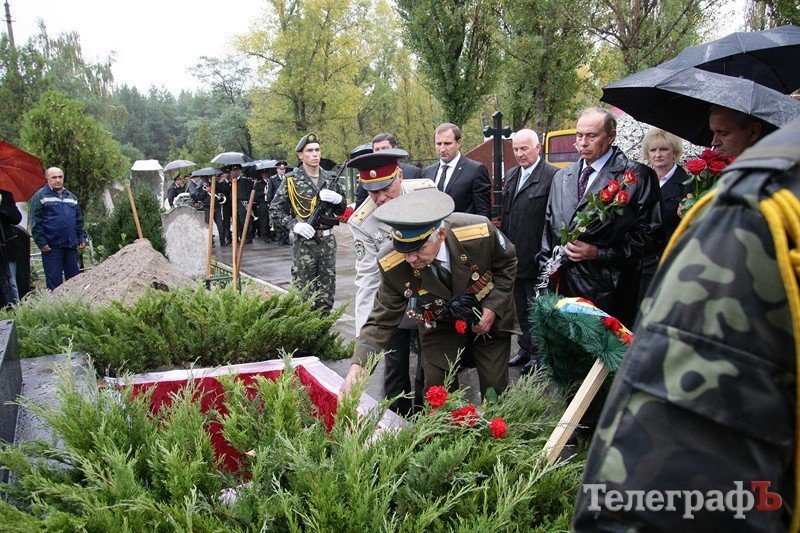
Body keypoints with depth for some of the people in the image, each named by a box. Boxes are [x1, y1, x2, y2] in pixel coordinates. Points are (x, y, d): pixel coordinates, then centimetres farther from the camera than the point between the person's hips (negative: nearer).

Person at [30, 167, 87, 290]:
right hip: (51, 246, -5)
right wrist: (41, 243, -13)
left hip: (71, 245, 5)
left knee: (74, 277, 9)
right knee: (54, 279, -2)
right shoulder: (40, 196, -1)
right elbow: (35, 223, -7)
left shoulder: (71, 196, 17)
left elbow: (79, 220, 21)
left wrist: (82, 238, 12)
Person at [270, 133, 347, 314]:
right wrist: (294, 225, -16)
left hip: (328, 242, 4)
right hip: (304, 243, -4)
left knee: (326, 291, 9)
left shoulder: (329, 179, 8)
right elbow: (275, 210, -2)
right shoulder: (292, 180, -3)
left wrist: (337, 198, -9)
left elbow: (342, 210, 13)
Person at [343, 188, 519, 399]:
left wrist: (492, 307, -19)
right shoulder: (393, 265, -29)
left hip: (488, 319, 0)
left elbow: (507, 263, -10)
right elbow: (382, 320, -20)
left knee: (495, 389, 7)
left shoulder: (480, 232, -33)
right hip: (440, 327, 0)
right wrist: (358, 365, -33)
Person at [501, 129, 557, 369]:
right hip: (513, 255, 7)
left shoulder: (552, 176, -14)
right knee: (520, 305, 18)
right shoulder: (510, 175, 11)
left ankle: (538, 353, 20)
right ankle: (525, 348, 31)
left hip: (536, 257, -7)